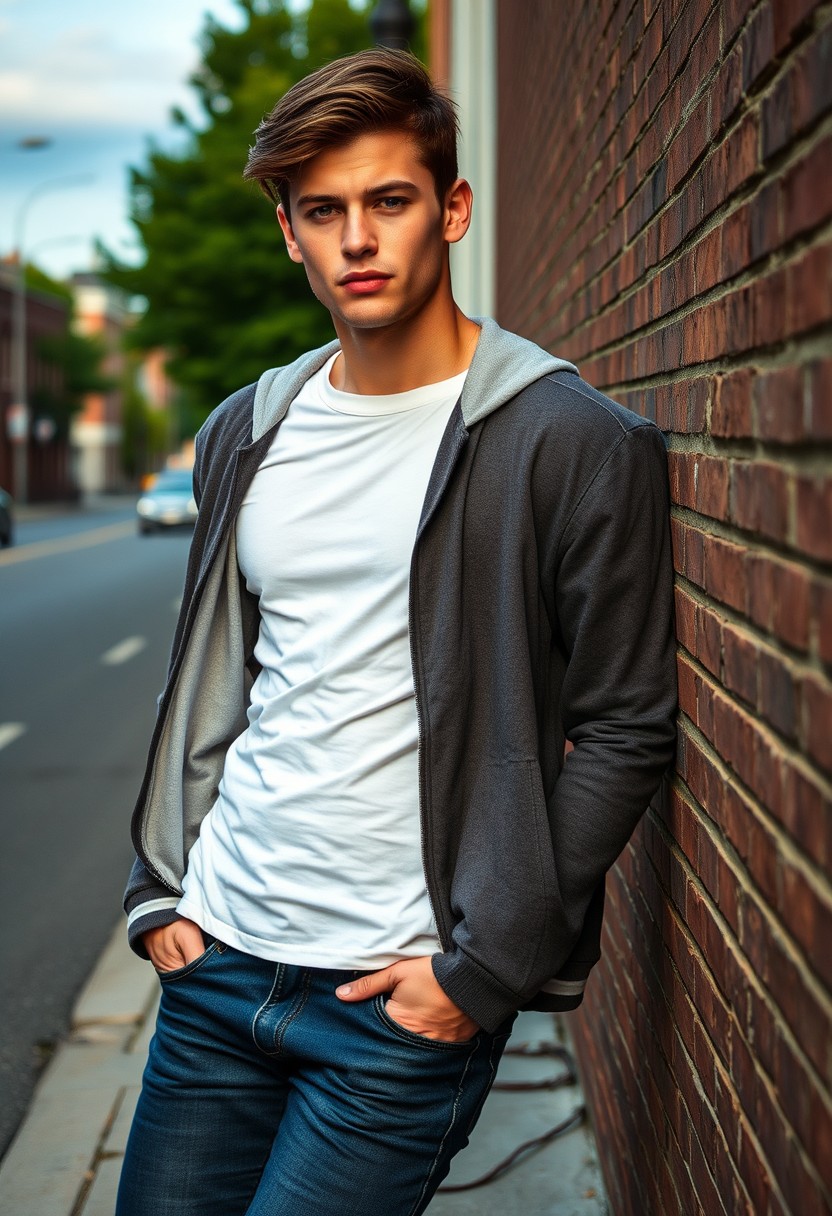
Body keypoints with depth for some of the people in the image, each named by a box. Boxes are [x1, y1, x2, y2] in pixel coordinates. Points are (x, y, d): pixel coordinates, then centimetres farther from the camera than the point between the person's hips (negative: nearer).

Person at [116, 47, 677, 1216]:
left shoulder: (576, 443, -10)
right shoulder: (247, 431, 9)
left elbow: (623, 732, -10)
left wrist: (483, 968, -13)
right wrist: (161, 882, 9)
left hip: (405, 999, -5)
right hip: (218, 954, 6)